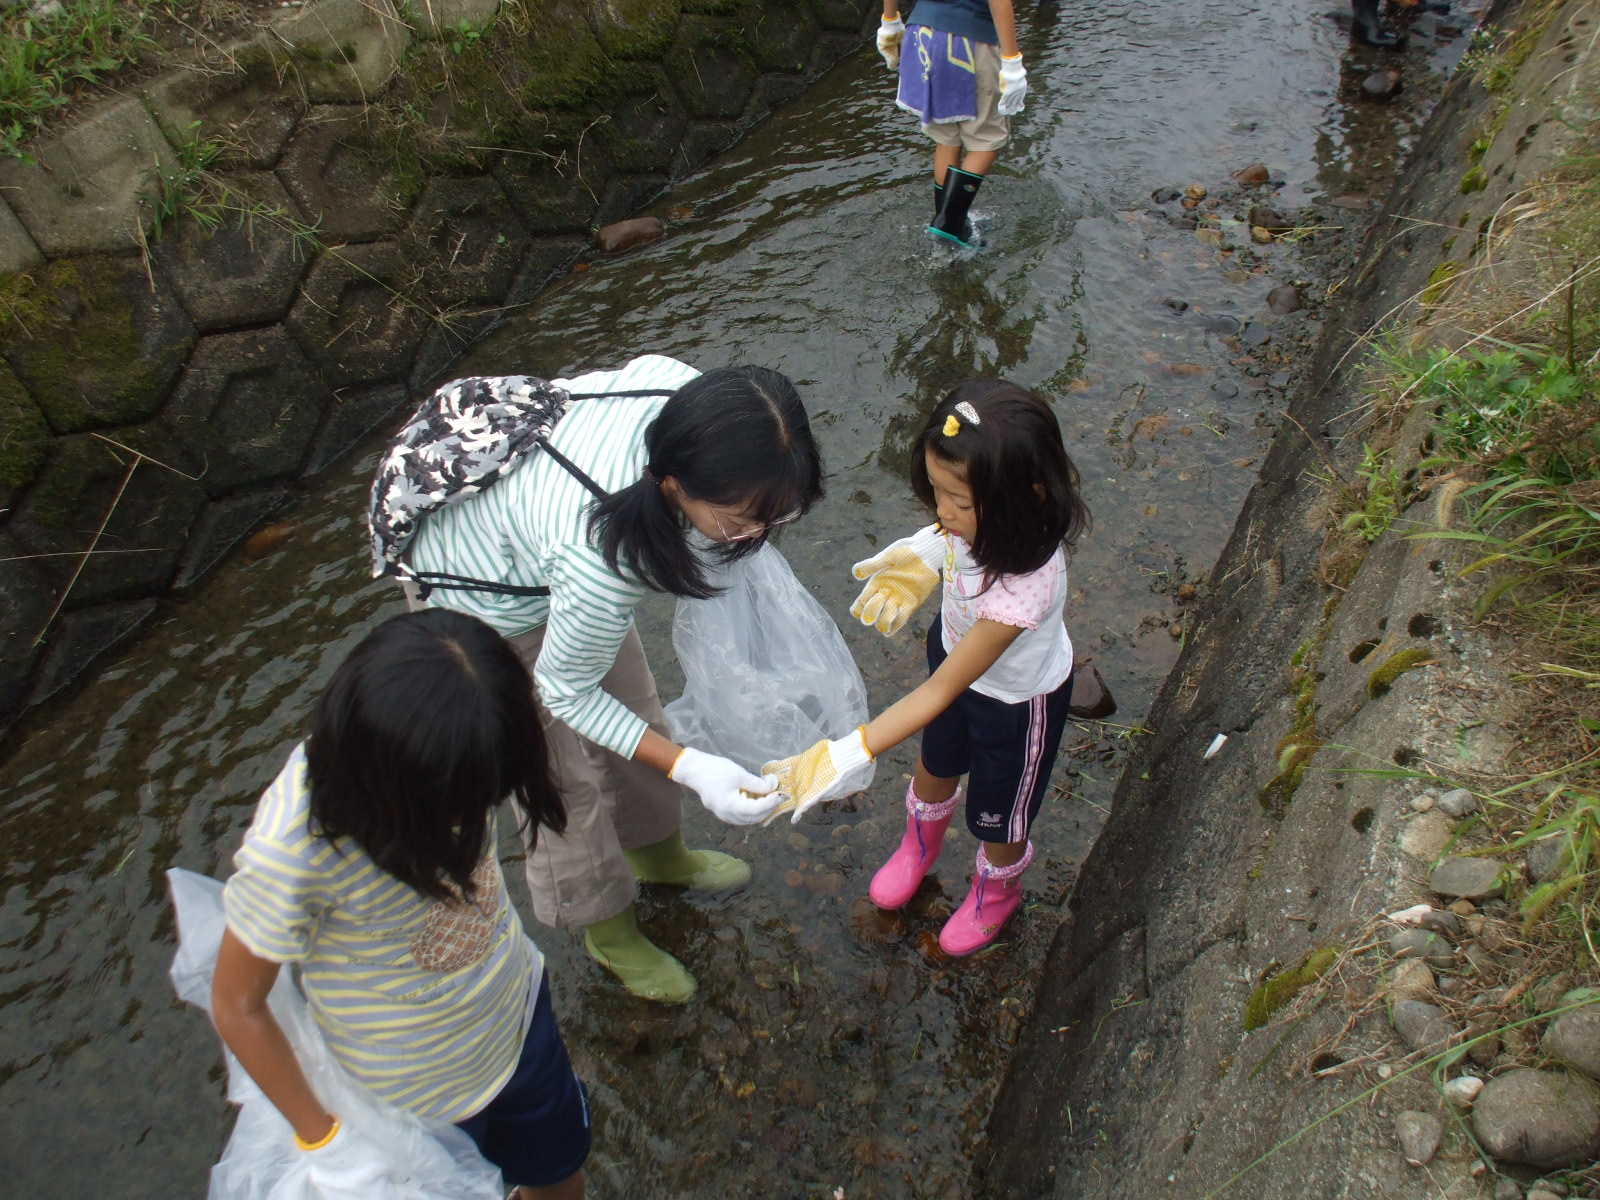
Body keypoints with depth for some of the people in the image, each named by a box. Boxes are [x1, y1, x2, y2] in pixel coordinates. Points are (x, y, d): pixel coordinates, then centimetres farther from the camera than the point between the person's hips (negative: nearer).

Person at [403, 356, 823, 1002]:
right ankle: (609, 931, 37)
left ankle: (658, 852, 50)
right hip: (482, 596, -7)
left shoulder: (686, 389, -30)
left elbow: (574, 387, -4)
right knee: (560, 780, 9)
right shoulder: (603, 563, -47)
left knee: (632, 704, 21)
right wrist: (692, 769, -32)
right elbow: (565, 692, -25)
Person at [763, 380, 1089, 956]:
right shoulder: (984, 515, -30)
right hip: (955, 648, 6)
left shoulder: (1025, 589, -46)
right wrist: (928, 550, -18)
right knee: (936, 763, 33)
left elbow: (941, 690, -37)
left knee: (996, 815, 23)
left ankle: (997, 889, 59)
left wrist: (846, 756, -37)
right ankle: (922, 841, 67)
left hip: (1014, 699, -5)